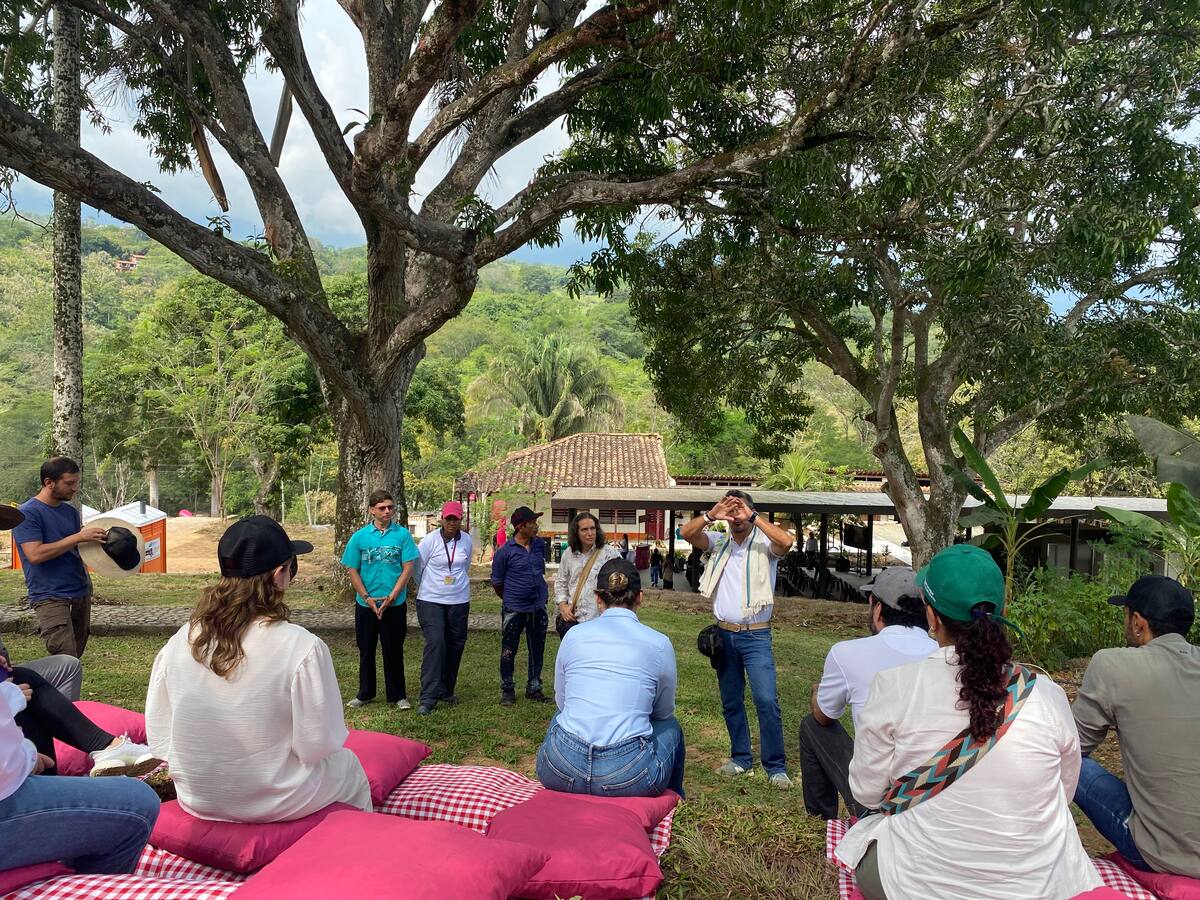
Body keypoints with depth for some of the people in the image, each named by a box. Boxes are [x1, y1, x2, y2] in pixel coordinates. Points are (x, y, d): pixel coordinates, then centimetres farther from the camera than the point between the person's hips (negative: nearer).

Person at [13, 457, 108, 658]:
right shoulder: (27, 513, -8)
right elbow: (35, 555, -19)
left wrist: (95, 541, -2)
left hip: (81, 591, 7)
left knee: (75, 660, 12)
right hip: (49, 597, -7)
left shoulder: (70, 511, 12)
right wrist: (78, 537, -21)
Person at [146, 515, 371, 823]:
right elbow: (318, 745, -18)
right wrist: (340, 729, 3)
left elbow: (158, 737, -1)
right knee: (349, 766, 25)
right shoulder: (303, 647, -25)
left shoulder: (179, 643, -10)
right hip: (276, 805, -5)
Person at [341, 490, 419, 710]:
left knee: (394, 650, 6)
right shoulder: (359, 537, -1)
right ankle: (365, 693, 28)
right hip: (365, 605, 1)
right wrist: (367, 598, -8)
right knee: (366, 650, 13)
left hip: (395, 605, -1)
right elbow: (352, 571, 1)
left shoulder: (402, 534, -3)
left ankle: (397, 695, 19)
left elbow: (408, 568, -6)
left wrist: (391, 597, -11)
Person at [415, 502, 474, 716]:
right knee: (435, 643, -14)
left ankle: (446, 691, 26)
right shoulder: (430, 540, -8)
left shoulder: (467, 541, 2)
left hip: (459, 602, 4)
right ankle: (428, 698, -12)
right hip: (431, 601, -4)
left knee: (456, 645, 9)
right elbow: (416, 567, 1)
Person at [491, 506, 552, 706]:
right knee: (508, 652, 6)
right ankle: (507, 691, 22)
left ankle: (534, 689, 26)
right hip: (514, 610, -4)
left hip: (538, 608, 5)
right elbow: (496, 582, -1)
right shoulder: (505, 552, -12)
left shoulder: (539, 545, 2)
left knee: (537, 652, 12)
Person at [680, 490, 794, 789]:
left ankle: (776, 767, 1)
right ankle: (741, 759, 27)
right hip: (723, 633, 5)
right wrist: (710, 515, -24)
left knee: (767, 700, -11)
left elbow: (786, 542, -28)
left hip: (756, 636, -4)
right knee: (731, 702, 13)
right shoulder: (719, 542, 6)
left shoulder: (764, 543, -6)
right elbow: (686, 533, -8)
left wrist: (752, 517, -26)